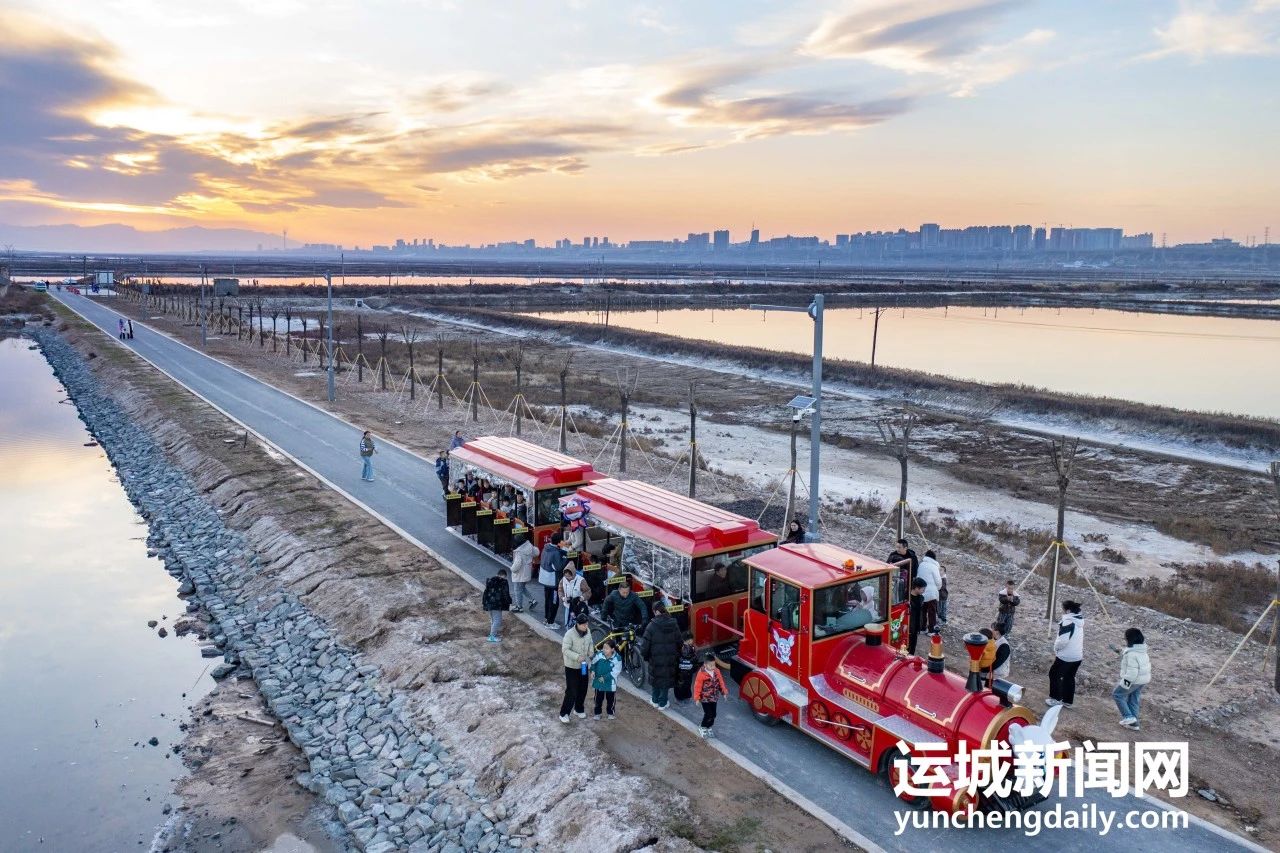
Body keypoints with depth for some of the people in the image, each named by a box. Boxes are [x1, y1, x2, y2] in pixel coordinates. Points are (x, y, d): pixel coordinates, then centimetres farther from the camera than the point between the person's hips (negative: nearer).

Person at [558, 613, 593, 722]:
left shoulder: (588, 632, -4)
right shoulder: (570, 634, -24)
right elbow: (565, 650, -25)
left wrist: (591, 654, 0)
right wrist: (577, 657, -34)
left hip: (583, 665, 6)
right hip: (572, 667, -6)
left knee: (582, 690, 16)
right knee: (571, 691, -4)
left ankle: (578, 709, 37)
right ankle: (564, 713, 12)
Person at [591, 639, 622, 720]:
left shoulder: (617, 659, -23)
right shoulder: (599, 654, -17)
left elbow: (615, 672, -18)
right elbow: (593, 663, 1)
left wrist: (605, 677, -22)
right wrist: (592, 671, -13)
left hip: (610, 682, -1)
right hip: (598, 681, 1)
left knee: (611, 699, 16)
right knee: (598, 698, 16)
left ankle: (610, 713, 38)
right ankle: (597, 712, 35)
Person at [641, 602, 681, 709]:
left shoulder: (652, 626, -17)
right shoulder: (674, 625, -7)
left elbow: (646, 645, -15)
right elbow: (679, 643, -1)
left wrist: (644, 654, 3)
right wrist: (677, 656, 12)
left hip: (656, 659, -2)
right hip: (670, 660, 2)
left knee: (656, 678, 18)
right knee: (667, 679, 14)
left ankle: (655, 701, 32)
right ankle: (662, 703, 21)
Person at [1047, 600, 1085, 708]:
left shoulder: (1067, 622, -22)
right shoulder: (1079, 621, 6)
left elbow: (1063, 641, -26)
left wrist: (1056, 648, -7)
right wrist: (1058, 639, 13)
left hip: (1066, 656, -8)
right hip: (1078, 655, 8)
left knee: (1054, 674, 9)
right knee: (1069, 677, 18)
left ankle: (1056, 699, 14)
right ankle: (1067, 701, 26)